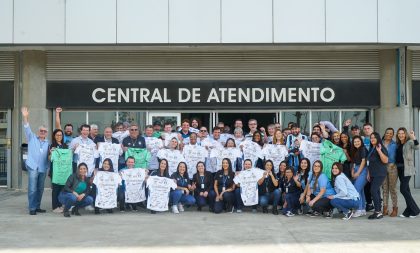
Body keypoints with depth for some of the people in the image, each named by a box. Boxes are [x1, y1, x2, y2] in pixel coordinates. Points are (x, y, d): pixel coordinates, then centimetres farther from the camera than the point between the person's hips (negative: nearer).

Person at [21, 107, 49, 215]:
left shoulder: (48, 143, 15)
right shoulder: (32, 138, 7)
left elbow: (49, 155, 15)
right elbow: (27, 129, -6)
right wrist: (25, 117, -20)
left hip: (43, 168, 4)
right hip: (33, 167, -4)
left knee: (40, 189, 9)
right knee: (32, 189, -8)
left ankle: (37, 207, 19)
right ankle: (32, 208, -4)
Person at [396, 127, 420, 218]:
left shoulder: (409, 142, -8)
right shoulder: (397, 144, 12)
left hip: (407, 169, -7)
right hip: (399, 169, 7)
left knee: (403, 189, -10)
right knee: (406, 190, 10)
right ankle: (409, 211, 17)